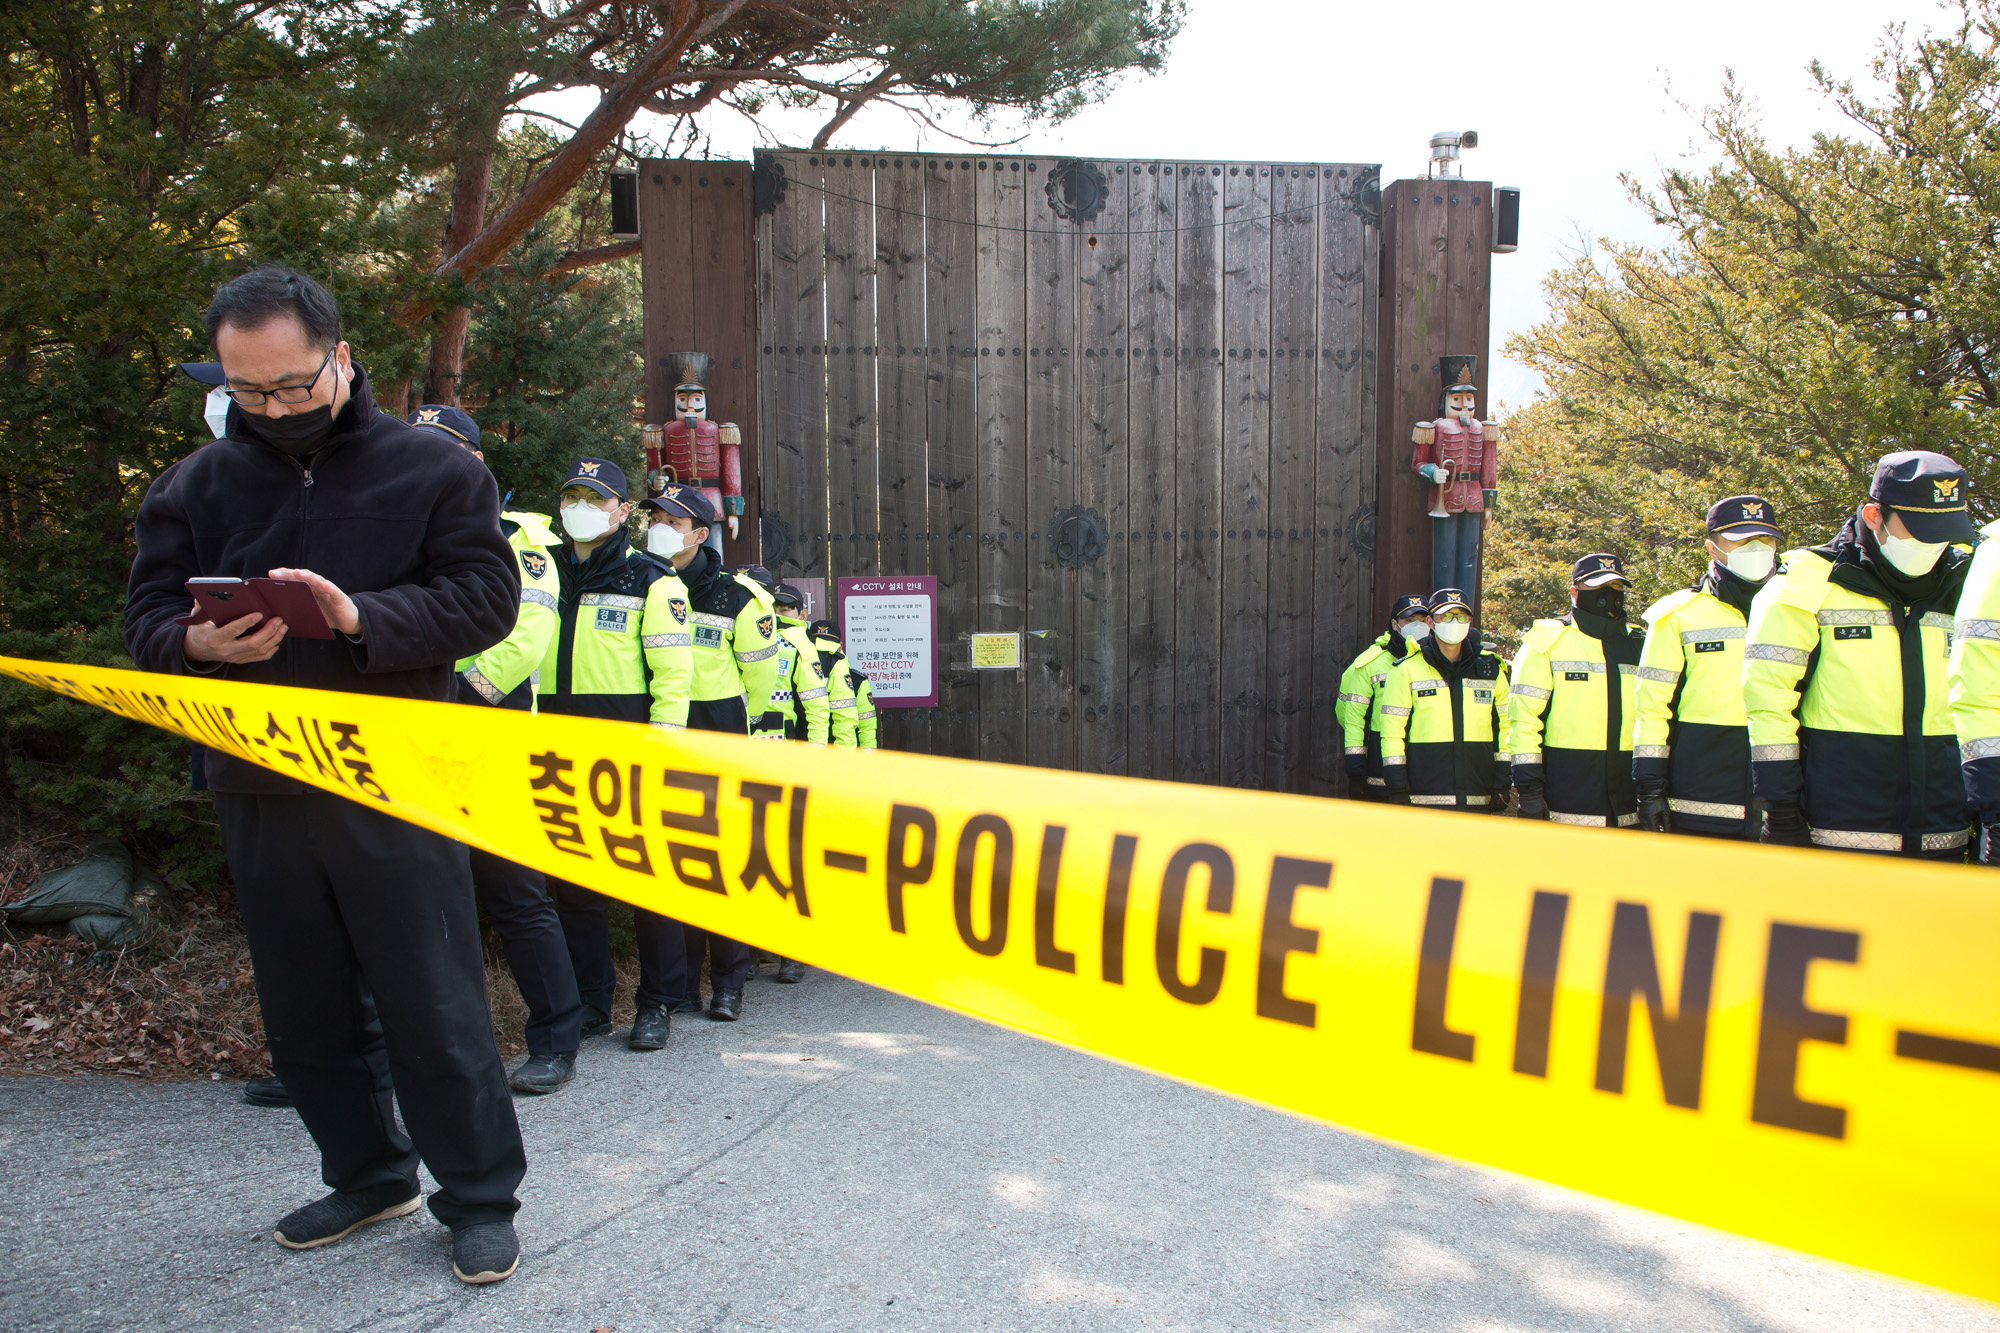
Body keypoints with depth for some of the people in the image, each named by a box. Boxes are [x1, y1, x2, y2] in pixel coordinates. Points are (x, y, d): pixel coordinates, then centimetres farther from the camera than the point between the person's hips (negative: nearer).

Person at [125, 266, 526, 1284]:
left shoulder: (431, 468, -1)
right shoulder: (195, 486, 10)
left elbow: (487, 597, -10)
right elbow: (146, 623, 7)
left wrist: (363, 618, -25)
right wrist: (201, 643, -16)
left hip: (395, 788, -4)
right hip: (257, 792, 5)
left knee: (436, 1007, 1)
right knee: (304, 1012, 14)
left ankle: (480, 1196, 16)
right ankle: (368, 1173, 33)